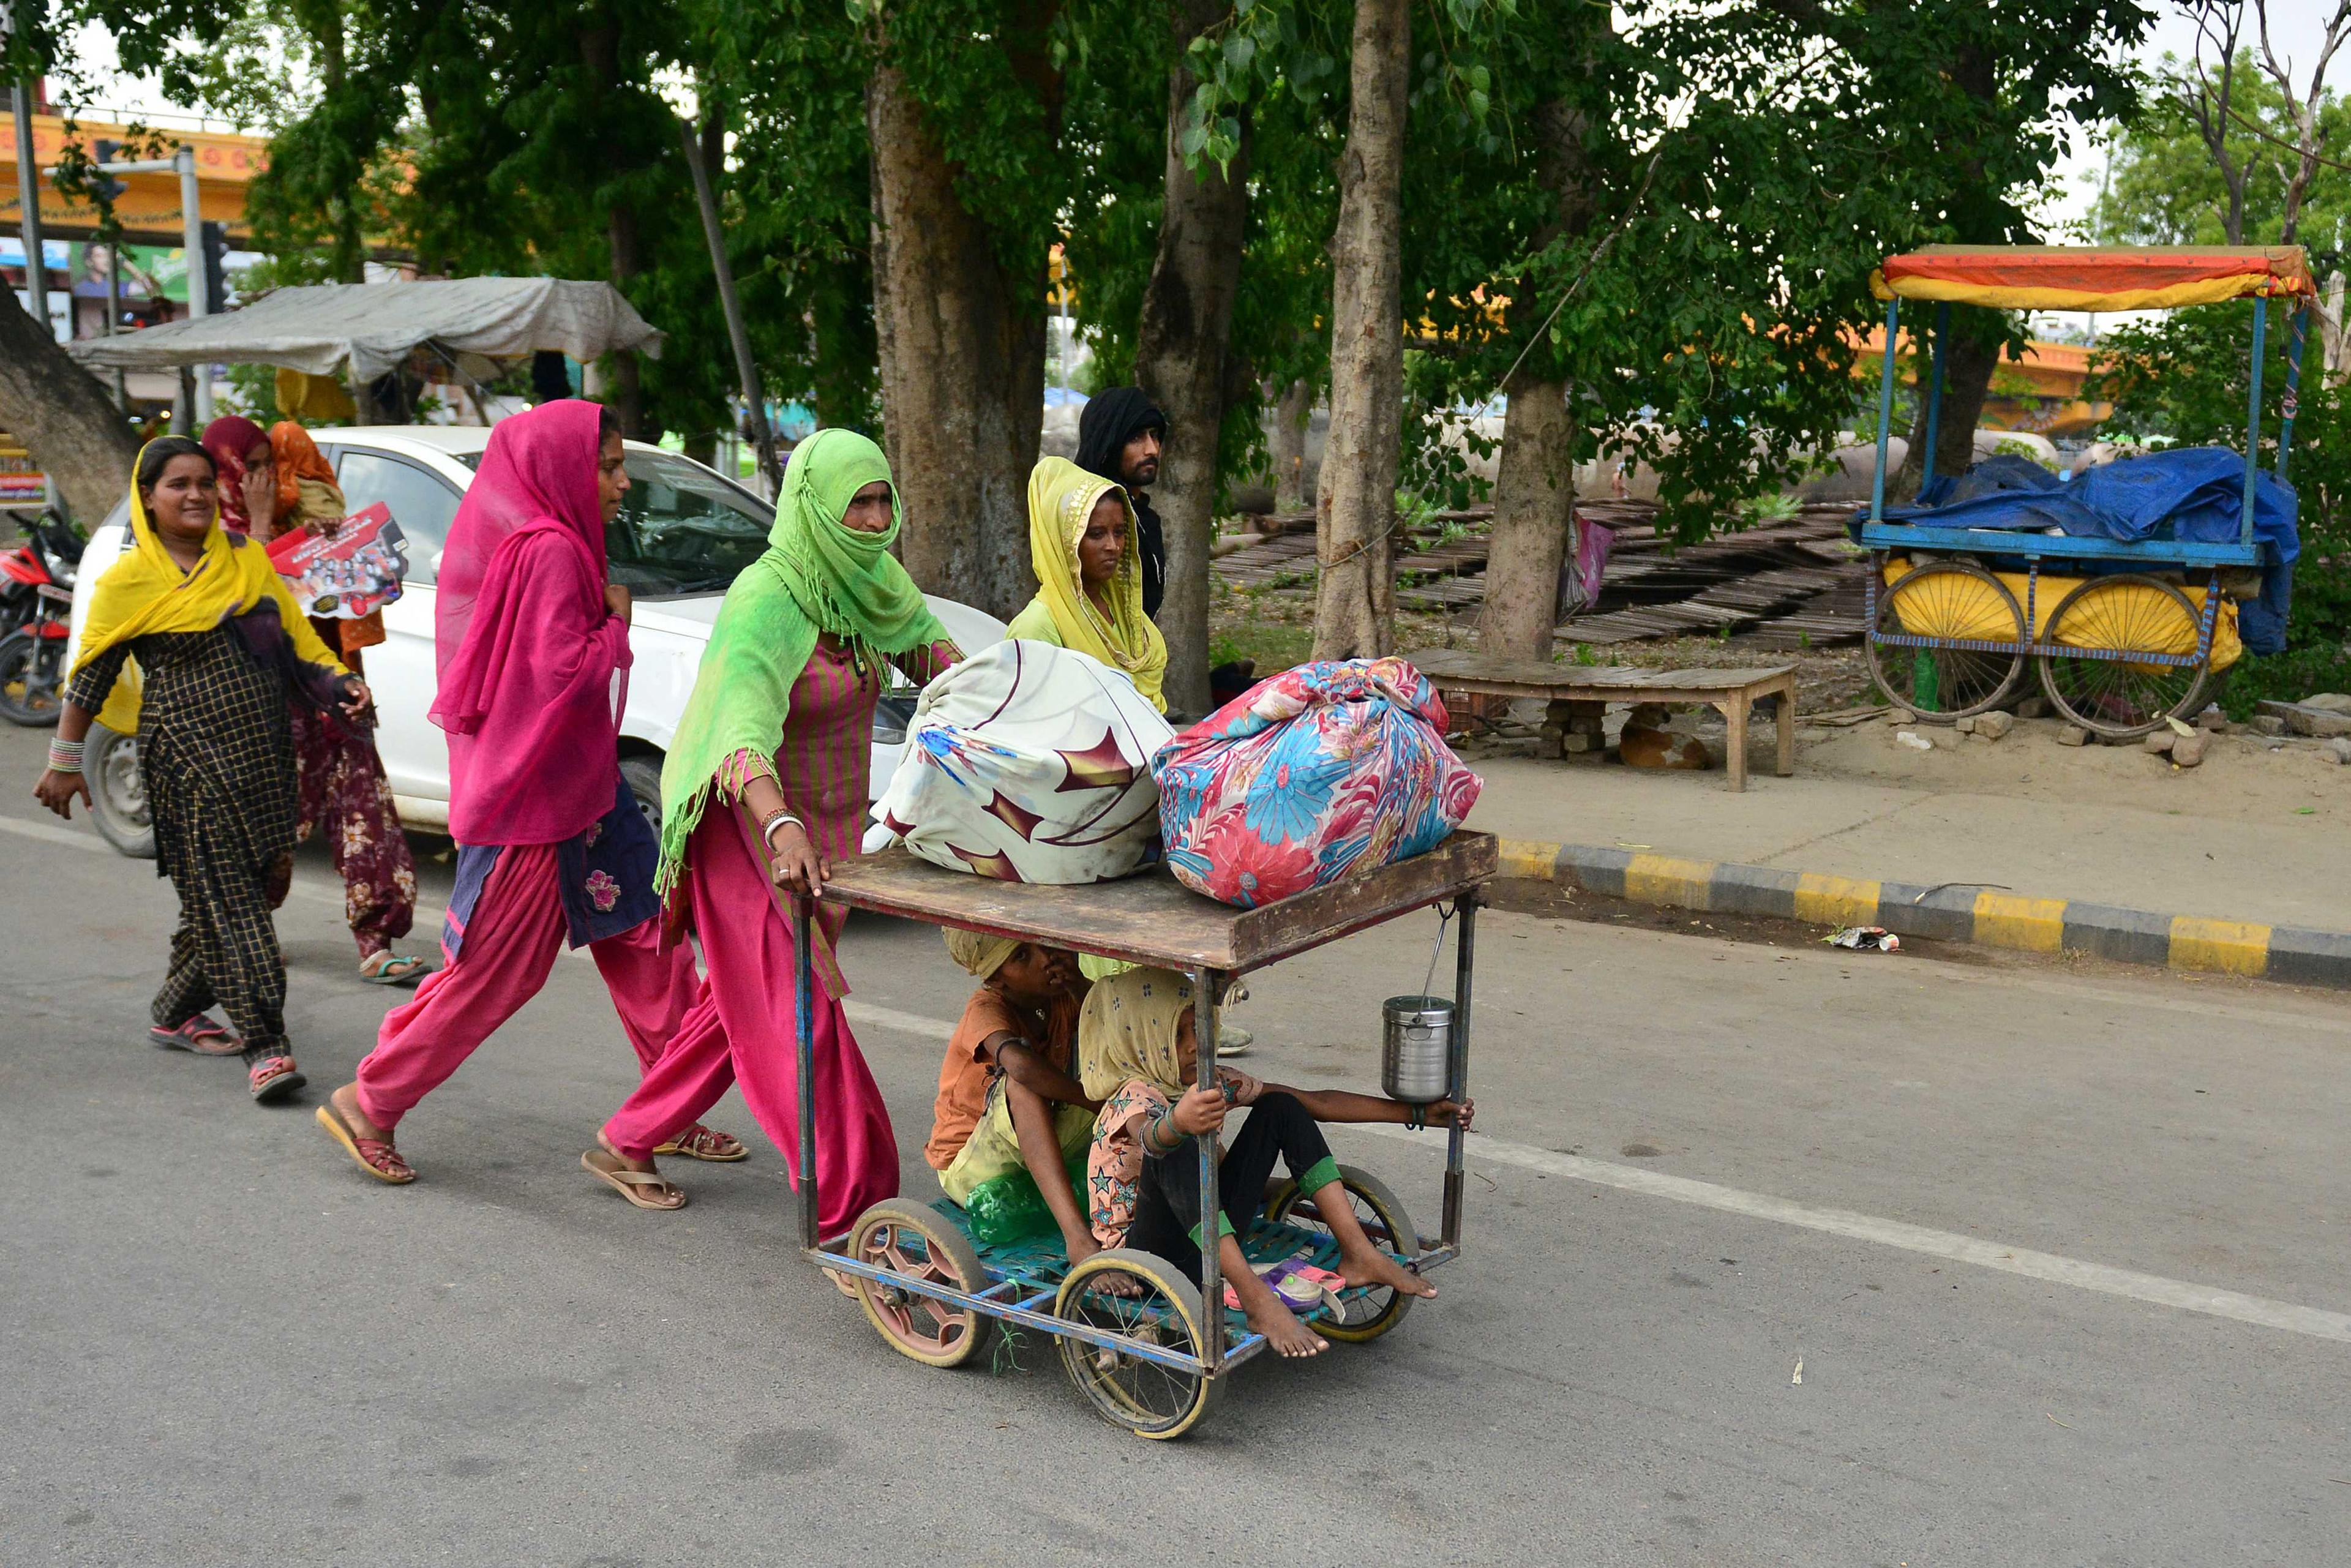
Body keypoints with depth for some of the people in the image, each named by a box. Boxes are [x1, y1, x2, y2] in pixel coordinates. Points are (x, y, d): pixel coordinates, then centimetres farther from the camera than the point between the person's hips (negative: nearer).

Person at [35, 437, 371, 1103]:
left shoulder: (247, 558, 11)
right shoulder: (128, 581, -2)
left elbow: (296, 636, 12)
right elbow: (90, 678, 4)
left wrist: (343, 683, -4)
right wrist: (64, 762, 7)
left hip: (262, 751, 5)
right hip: (187, 755, -5)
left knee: (260, 884, 10)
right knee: (226, 895, -8)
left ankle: (177, 1012, 29)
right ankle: (265, 1045, -8)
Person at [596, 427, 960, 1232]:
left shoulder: (871, 575, -1)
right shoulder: (766, 600, -26)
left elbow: (922, 638, 21)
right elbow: (743, 723, -42)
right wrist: (780, 827, -59)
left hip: (829, 822, 8)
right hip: (752, 825, -8)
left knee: (753, 999, 17)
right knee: (799, 1011, -5)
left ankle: (629, 1140, 32)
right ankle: (854, 1205, 1)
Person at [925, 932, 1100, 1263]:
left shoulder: (1062, 998, -1)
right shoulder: (986, 1009, -21)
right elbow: (1021, 1064, -42)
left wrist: (1077, 985, -25)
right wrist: (1095, 1101, -31)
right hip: (968, 1171, -6)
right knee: (1020, 1083, -37)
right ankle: (1078, 1237, -47)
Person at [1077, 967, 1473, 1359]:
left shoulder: (1210, 1082, 4)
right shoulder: (1132, 1097, -18)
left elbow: (1313, 1102, 7)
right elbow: (1148, 1137, -45)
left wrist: (1418, 1112, 4)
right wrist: (1178, 1122, -70)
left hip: (1210, 1238, 8)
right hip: (1147, 1251, -8)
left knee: (1280, 1108, -1)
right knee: (1177, 1149, -35)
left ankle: (1358, 1255, -9)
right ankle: (1255, 1296, -40)